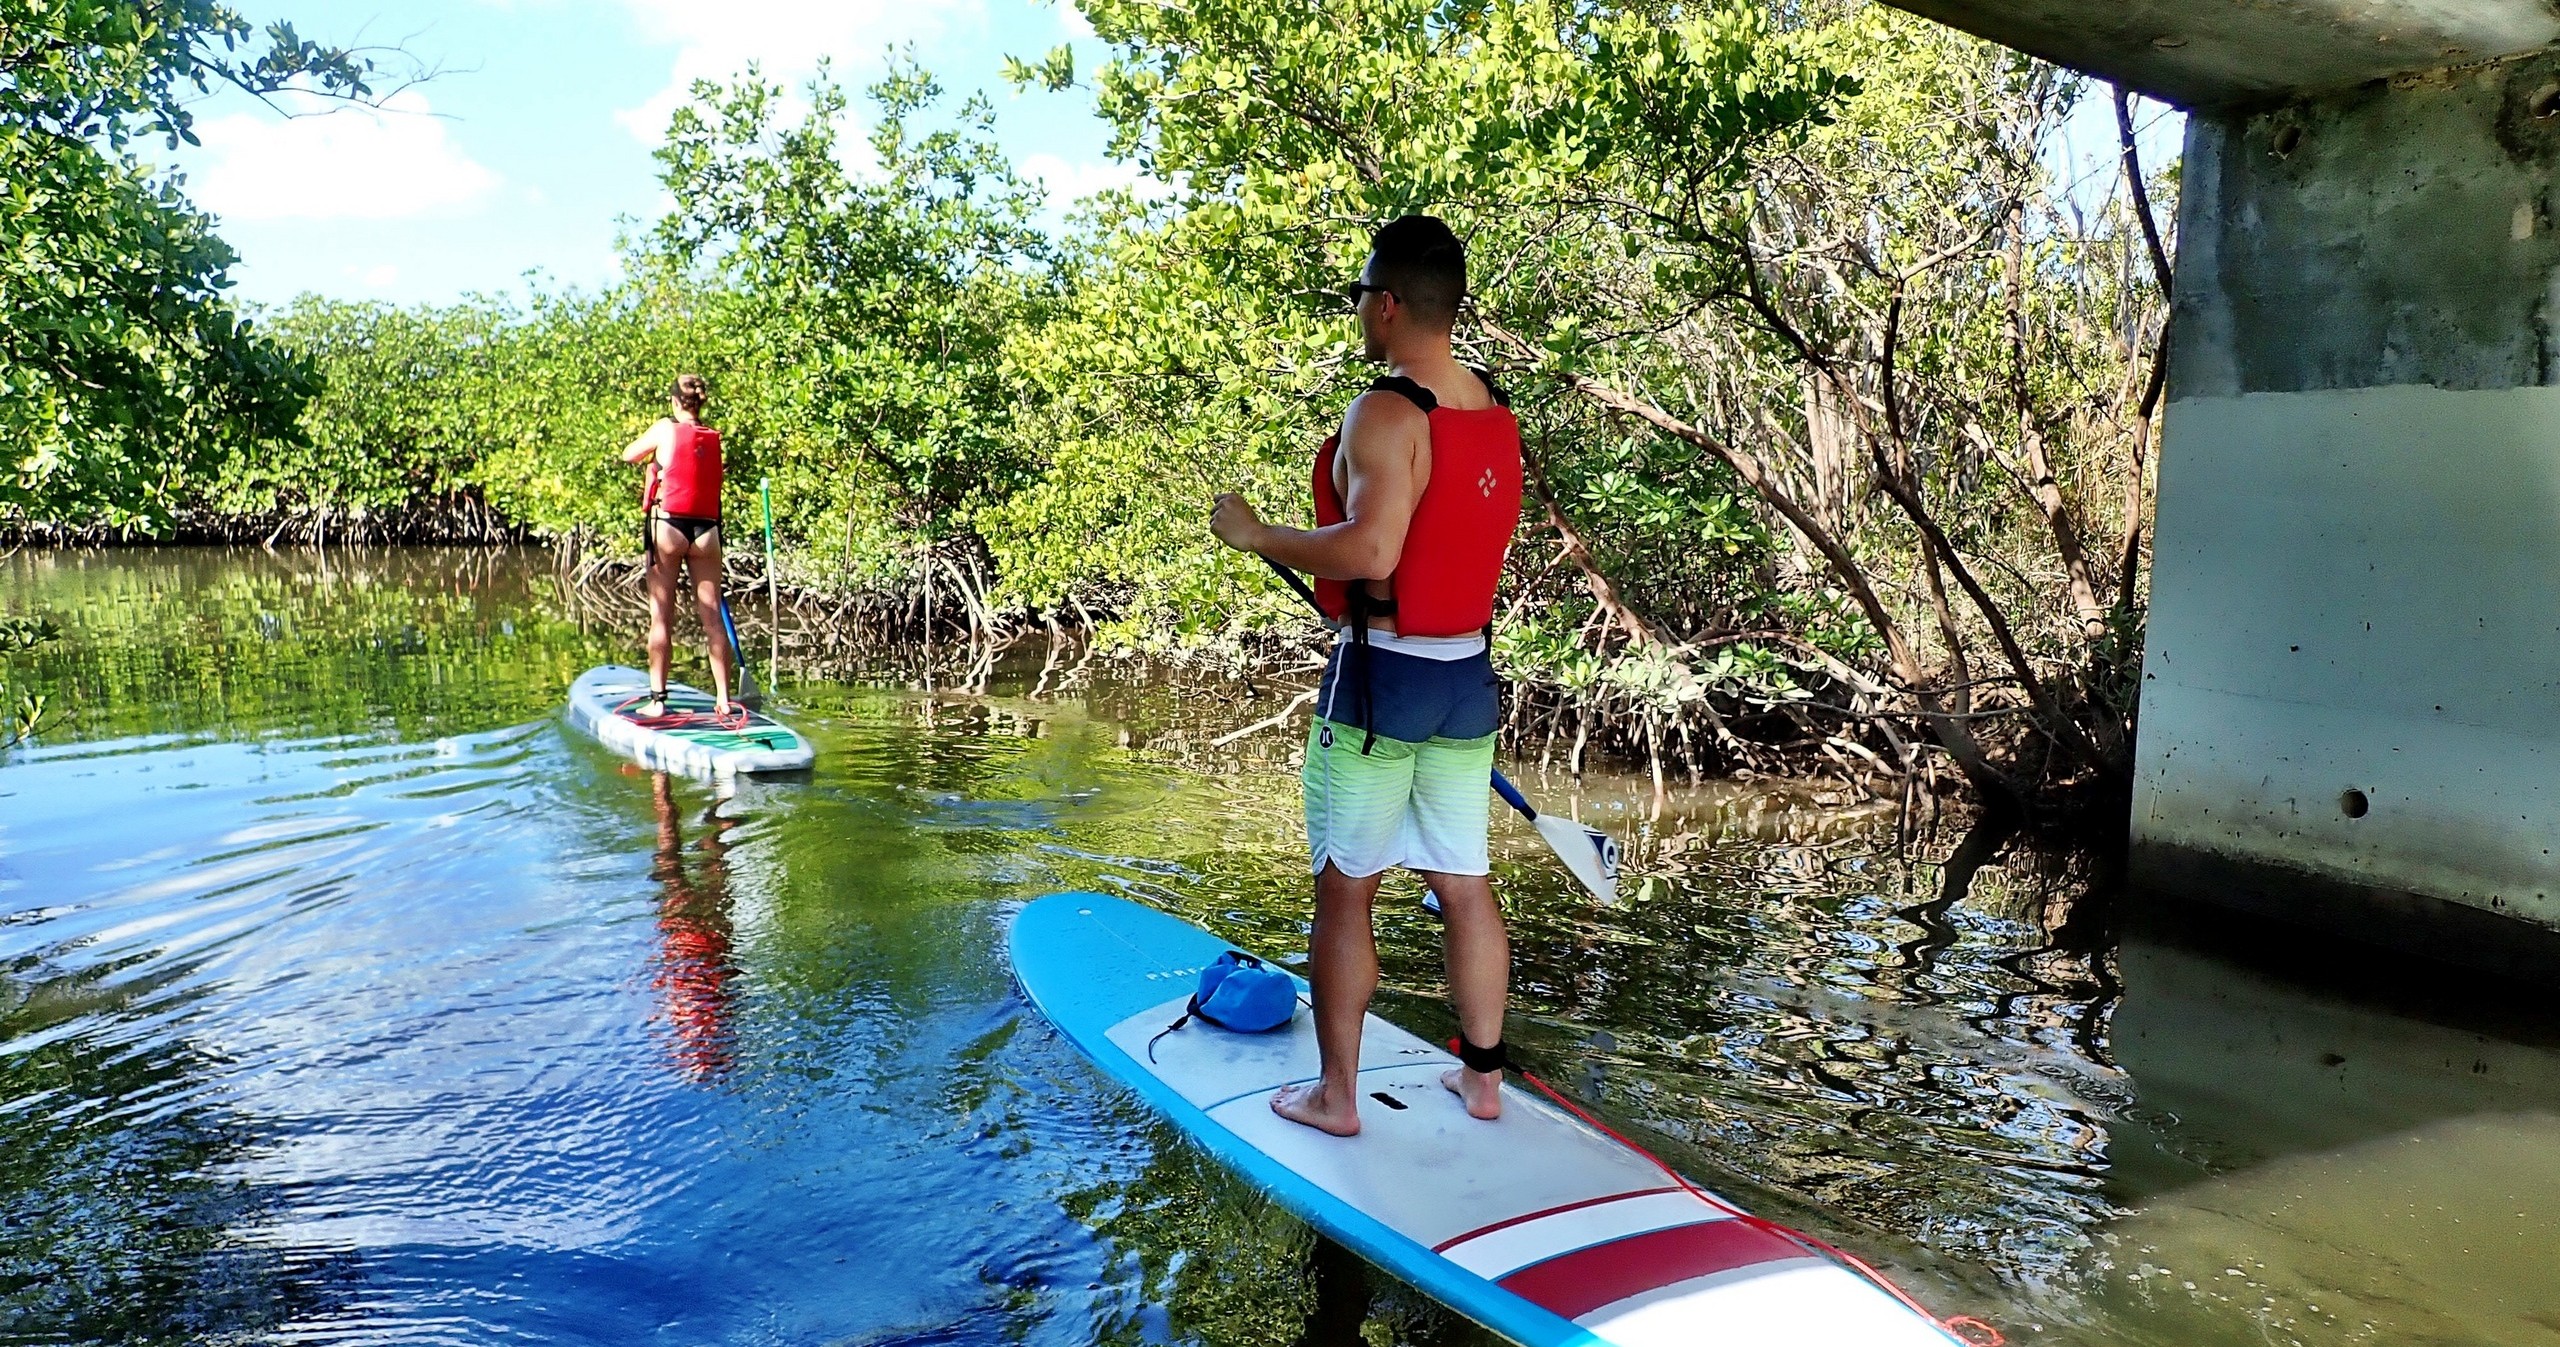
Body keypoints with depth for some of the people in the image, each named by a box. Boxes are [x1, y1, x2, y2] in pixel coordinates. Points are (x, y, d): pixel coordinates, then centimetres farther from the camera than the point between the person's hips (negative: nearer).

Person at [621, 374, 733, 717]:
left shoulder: (665, 428, 0)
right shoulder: (715, 438, 8)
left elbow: (628, 456, 11)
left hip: (668, 525, -3)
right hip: (706, 530, 3)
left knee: (661, 617, 2)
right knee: (712, 616, 4)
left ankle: (657, 699, 3)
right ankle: (723, 700, 4)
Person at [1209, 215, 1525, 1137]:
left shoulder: (1387, 412, -17)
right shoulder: (1495, 413, 8)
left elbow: (1370, 550, -29)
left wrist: (1255, 534, -17)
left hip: (1380, 678, -7)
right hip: (1468, 679, 8)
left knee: (1344, 889, 4)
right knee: (1464, 883, 14)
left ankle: (1335, 1095, 14)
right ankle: (1483, 1076, 25)